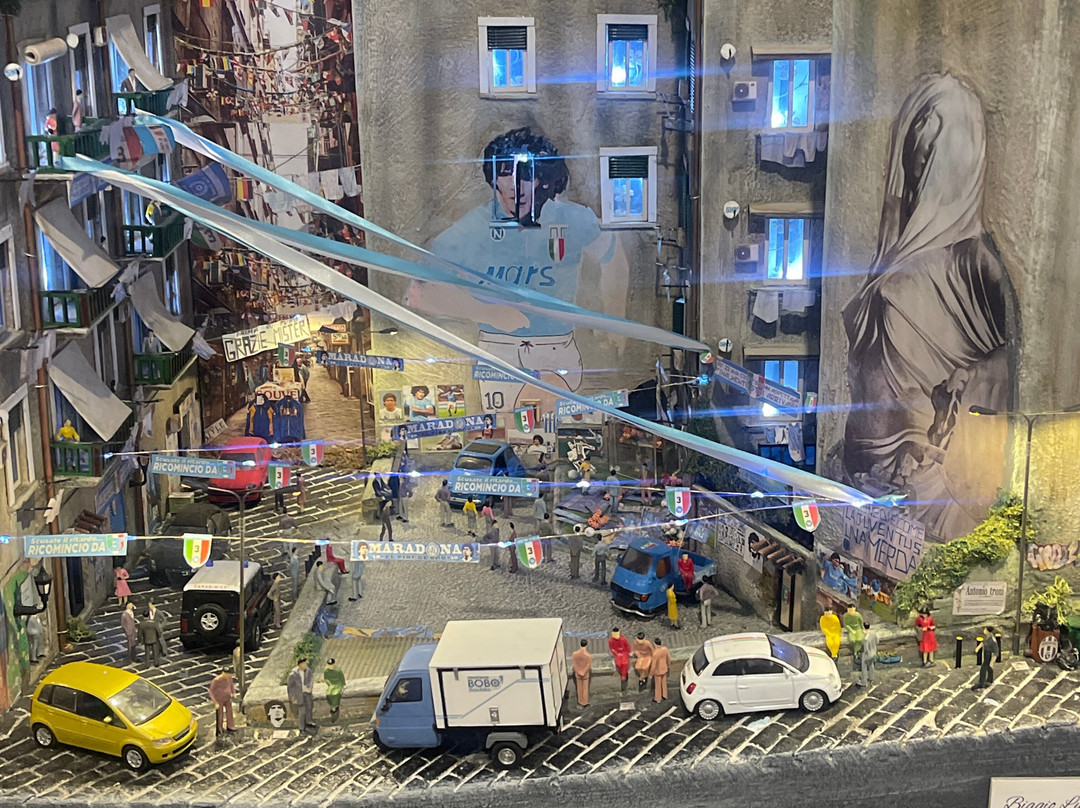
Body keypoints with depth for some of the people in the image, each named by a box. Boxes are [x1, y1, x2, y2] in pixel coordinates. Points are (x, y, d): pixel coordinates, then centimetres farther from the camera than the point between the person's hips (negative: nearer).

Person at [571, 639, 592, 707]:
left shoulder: (575, 653, -14)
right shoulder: (588, 655, -24)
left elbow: (573, 664, -8)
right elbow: (589, 666, -17)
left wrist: (578, 672, -2)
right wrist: (583, 673, -5)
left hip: (578, 674, 3)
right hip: (586, 675, -3)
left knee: (579, 688, 19)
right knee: (585, 689, 14)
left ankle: (580, 702, 32)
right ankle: (585, 703, 25)